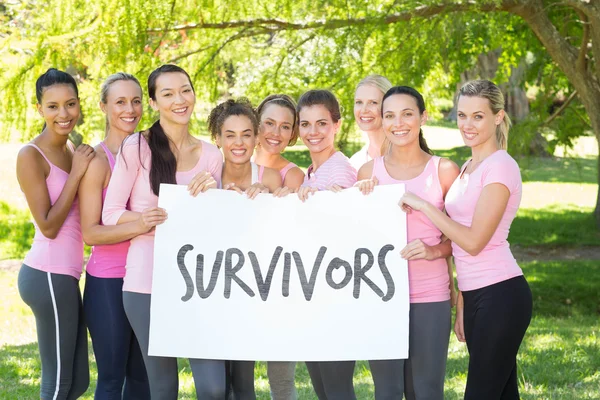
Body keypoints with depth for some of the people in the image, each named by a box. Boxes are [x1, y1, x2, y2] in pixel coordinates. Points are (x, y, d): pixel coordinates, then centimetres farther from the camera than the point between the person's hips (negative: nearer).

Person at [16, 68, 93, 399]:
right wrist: (77, 173, -15)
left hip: (62, 275, 9)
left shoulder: (71, 151, 12)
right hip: (49, 276, -9)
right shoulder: (31, 156, -12)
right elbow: (48, 226, -16)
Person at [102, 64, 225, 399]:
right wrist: (143, 220, -21)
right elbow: (111, 213, -2)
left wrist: (211, 192, -8)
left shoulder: (211, 155, 8)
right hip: (147, 283, -2)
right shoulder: (137, 147, -3)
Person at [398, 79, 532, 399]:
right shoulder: (467, 168, 15)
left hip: (500, 295, -9)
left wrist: (421, 205, -13)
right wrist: (461, 305, 18)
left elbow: (473, 241, -18)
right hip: (474, 295, 9)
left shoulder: (500, 166, -12)